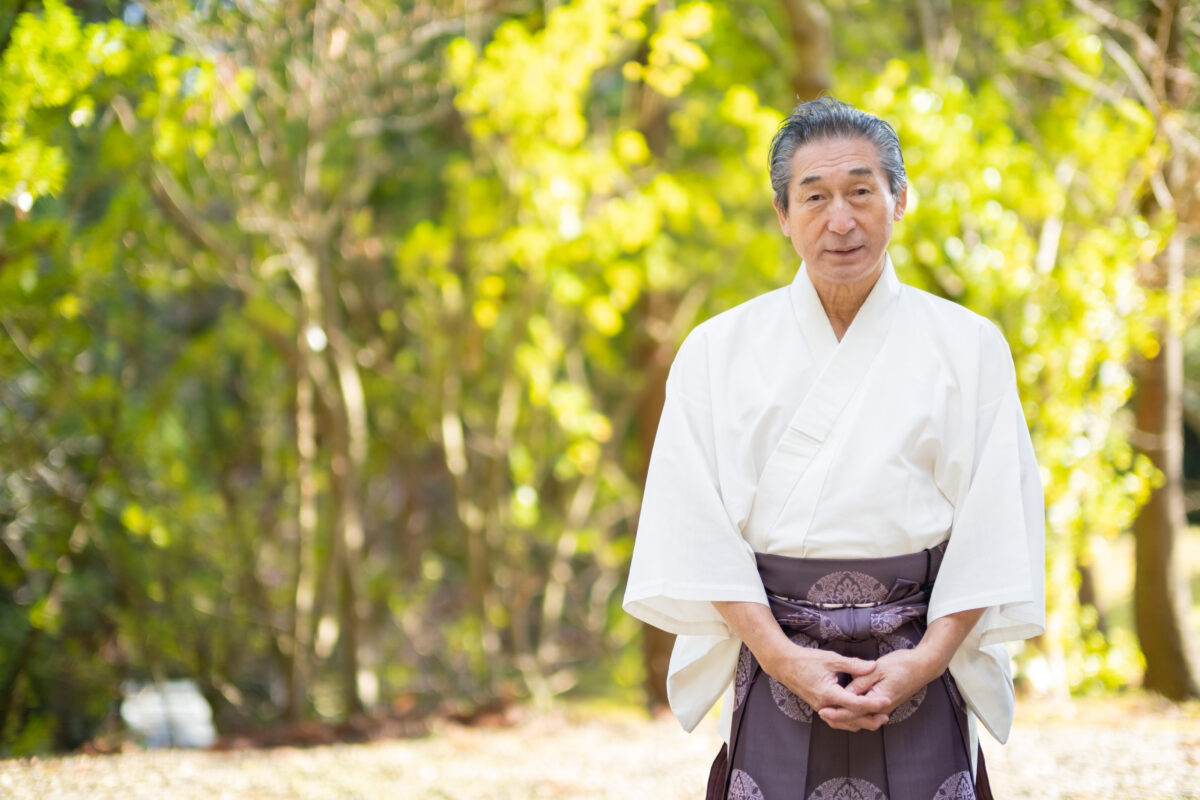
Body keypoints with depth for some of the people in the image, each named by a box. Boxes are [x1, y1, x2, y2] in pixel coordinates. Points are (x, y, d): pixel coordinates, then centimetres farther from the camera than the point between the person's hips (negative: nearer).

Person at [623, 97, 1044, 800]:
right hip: (773, 666, 0)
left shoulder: (969, 346, 3)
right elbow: (698, 528, -2)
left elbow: (995, 527, 0)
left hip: (920, 669, 0)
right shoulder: (719, 350, 4)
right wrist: (780, 655, -12)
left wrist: (929, 656, -10)